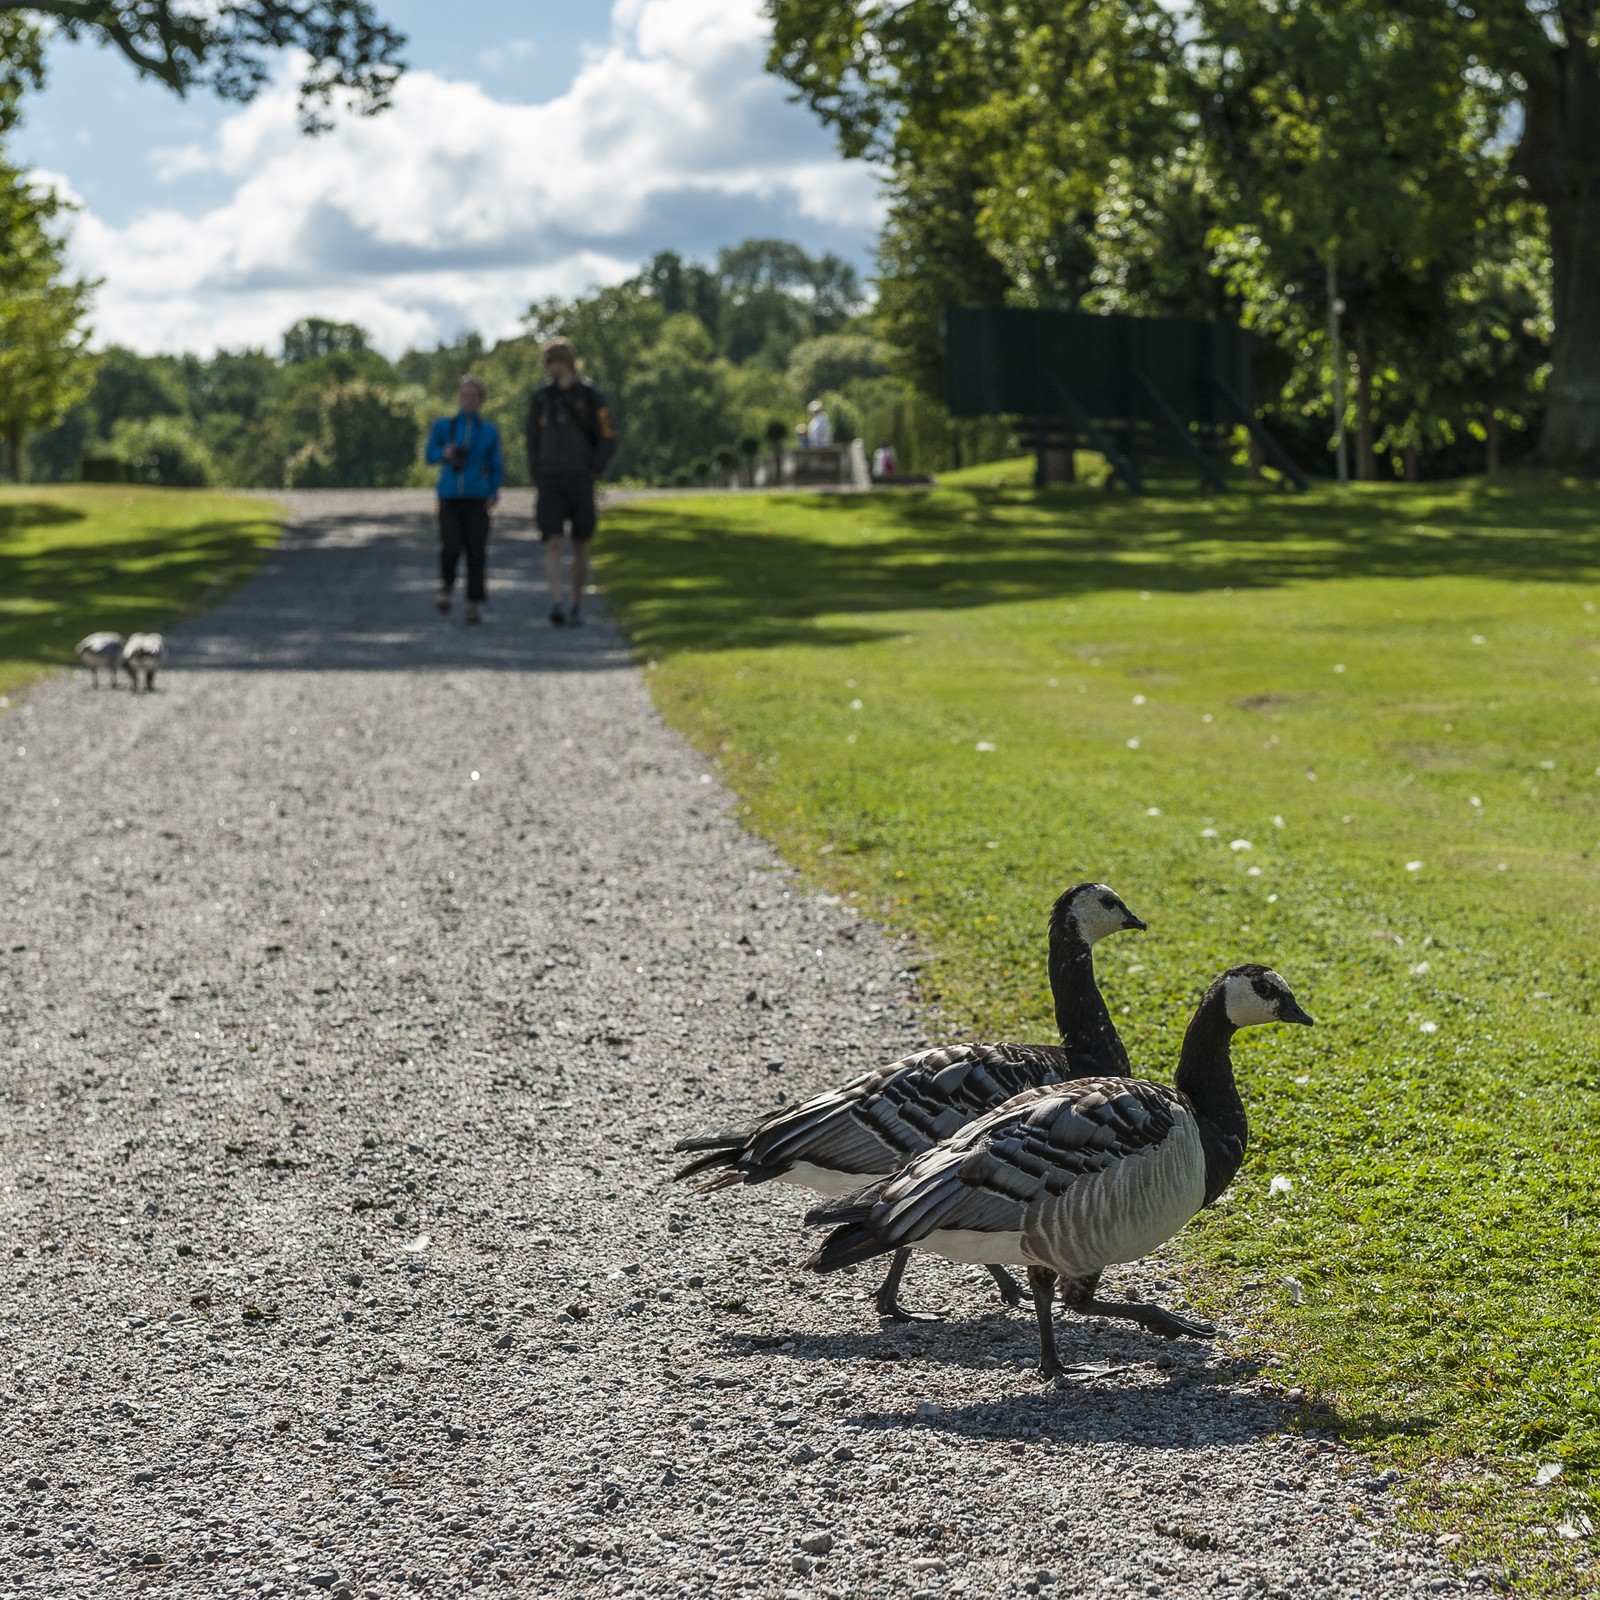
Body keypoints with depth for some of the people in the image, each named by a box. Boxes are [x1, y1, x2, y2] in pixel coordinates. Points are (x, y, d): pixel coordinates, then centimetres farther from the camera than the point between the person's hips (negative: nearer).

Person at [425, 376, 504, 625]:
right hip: (449, 497, 0)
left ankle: (473, 604, 3)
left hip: (477, 498, 0)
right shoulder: (443, 425, 5)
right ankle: (446, 587, 14)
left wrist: (493, 494, -4)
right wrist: (444, 453, -11)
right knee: (451, 546, -15)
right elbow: (431, 456, 12)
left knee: (476, 552, -6)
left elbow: (496, 467, 10)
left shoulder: (489, 430, 6)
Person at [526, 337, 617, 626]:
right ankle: (556, 605, -24)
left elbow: (608, 442, -1)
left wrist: (589, 475, -7)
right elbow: (533, 441, 13)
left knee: (580, 546, 6)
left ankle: (576, 606, 20)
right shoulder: (541, 397, 6)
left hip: (581, 481, -1)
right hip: (549, 483, 1)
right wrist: (536, 483, 5)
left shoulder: (590, 396, -2)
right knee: (553, 543, -14)